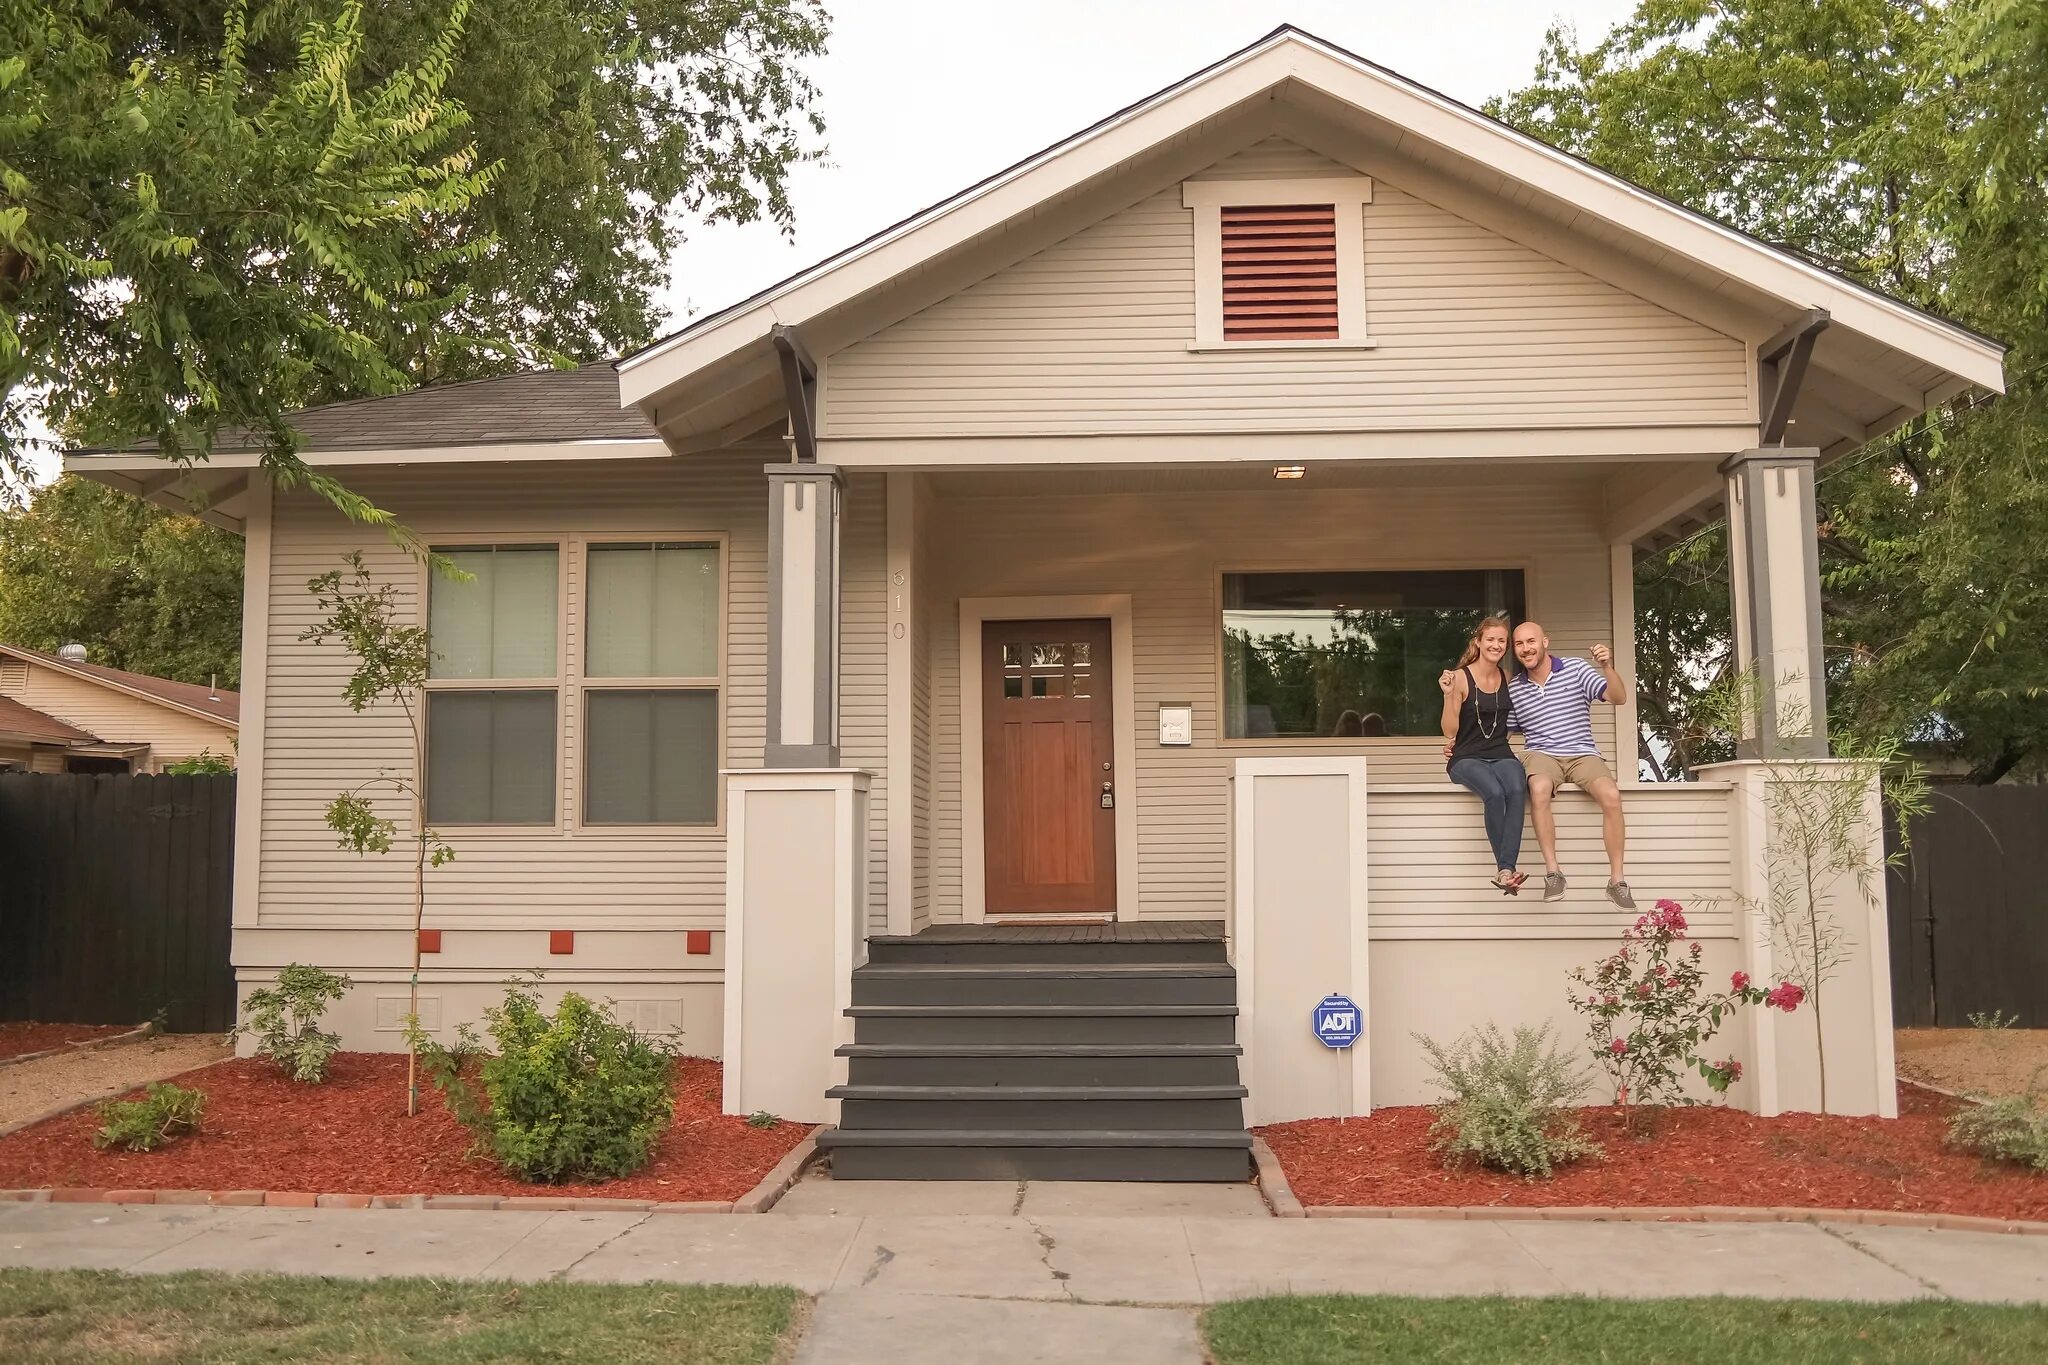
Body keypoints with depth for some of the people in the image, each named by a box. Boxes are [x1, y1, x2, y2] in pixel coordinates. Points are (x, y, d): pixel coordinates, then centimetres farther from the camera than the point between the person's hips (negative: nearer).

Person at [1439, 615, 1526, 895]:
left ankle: (1506, 869, -38)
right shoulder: (1461, 678, -2)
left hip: (1501, 755, 4)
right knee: (1495, 793, -36)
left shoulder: (1507, 678, 13)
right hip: (1467, 758, -3)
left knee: (1517, 790, -32)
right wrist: (1448, 694, -16)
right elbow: (1450, 731, -4)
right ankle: (1507, 868, -27)